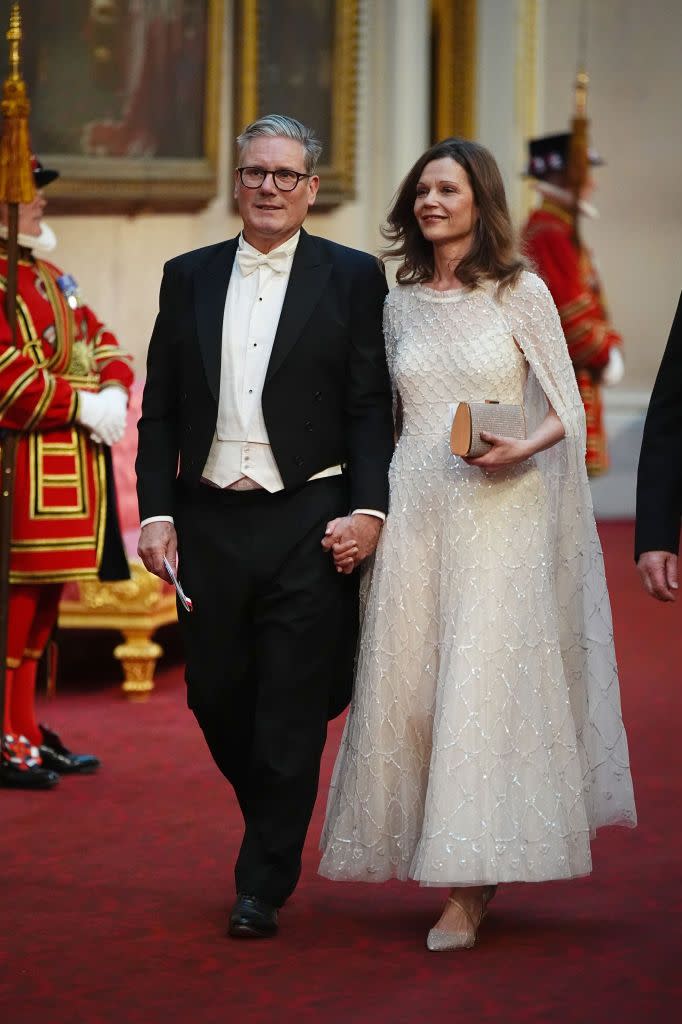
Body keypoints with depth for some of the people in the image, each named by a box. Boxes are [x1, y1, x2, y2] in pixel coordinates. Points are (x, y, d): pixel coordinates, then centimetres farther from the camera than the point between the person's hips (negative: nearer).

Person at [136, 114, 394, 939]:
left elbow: (371, 407, -1)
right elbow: (160, 410, 10)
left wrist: (368, 509, -12)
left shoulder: (353, 277, 3)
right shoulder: (188, 277, 11)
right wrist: (155, 513, 1)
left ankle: (263, 885, 7)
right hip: (209, 522, 3)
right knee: (216, 697, 8)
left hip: (308, 523, -3)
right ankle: (273, 830, 33)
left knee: (291, 711, -2)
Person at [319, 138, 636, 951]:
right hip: (414, 512, 4)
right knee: (407, 680, 1)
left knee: (480, 681, -9)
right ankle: (474, 867, 17)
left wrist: (520, 450, -19)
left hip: (499, 511, -4)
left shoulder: (522, 293, 0)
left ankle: (466, 890, -7)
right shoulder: (400, 304, 12)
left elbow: (566, 411, 0)